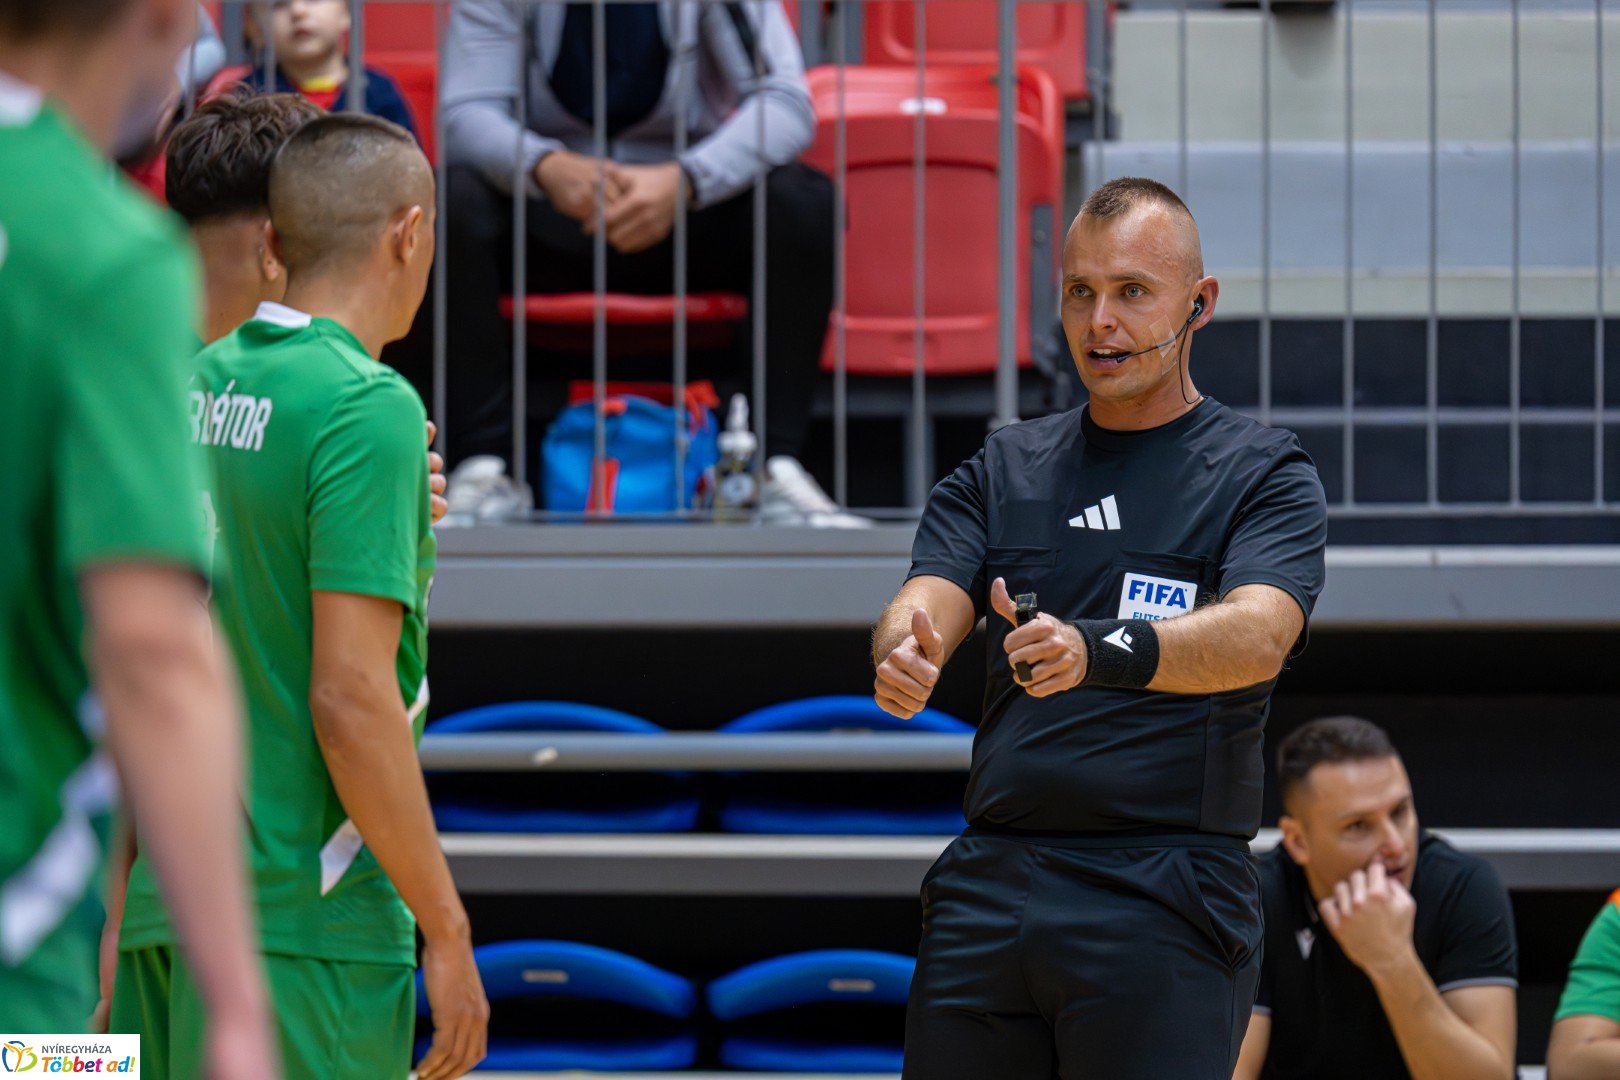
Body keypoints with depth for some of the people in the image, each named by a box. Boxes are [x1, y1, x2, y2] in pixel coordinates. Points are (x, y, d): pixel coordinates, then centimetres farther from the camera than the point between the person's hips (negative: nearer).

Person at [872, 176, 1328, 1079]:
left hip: (1165, 903, -4)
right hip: (987, 891, 4)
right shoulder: (1004, 469, 17)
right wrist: (906, 650, -23)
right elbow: (928, 599, 3)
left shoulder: (1264, 474, 3)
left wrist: (1096, 651, -33)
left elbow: (1259, 633, -15)